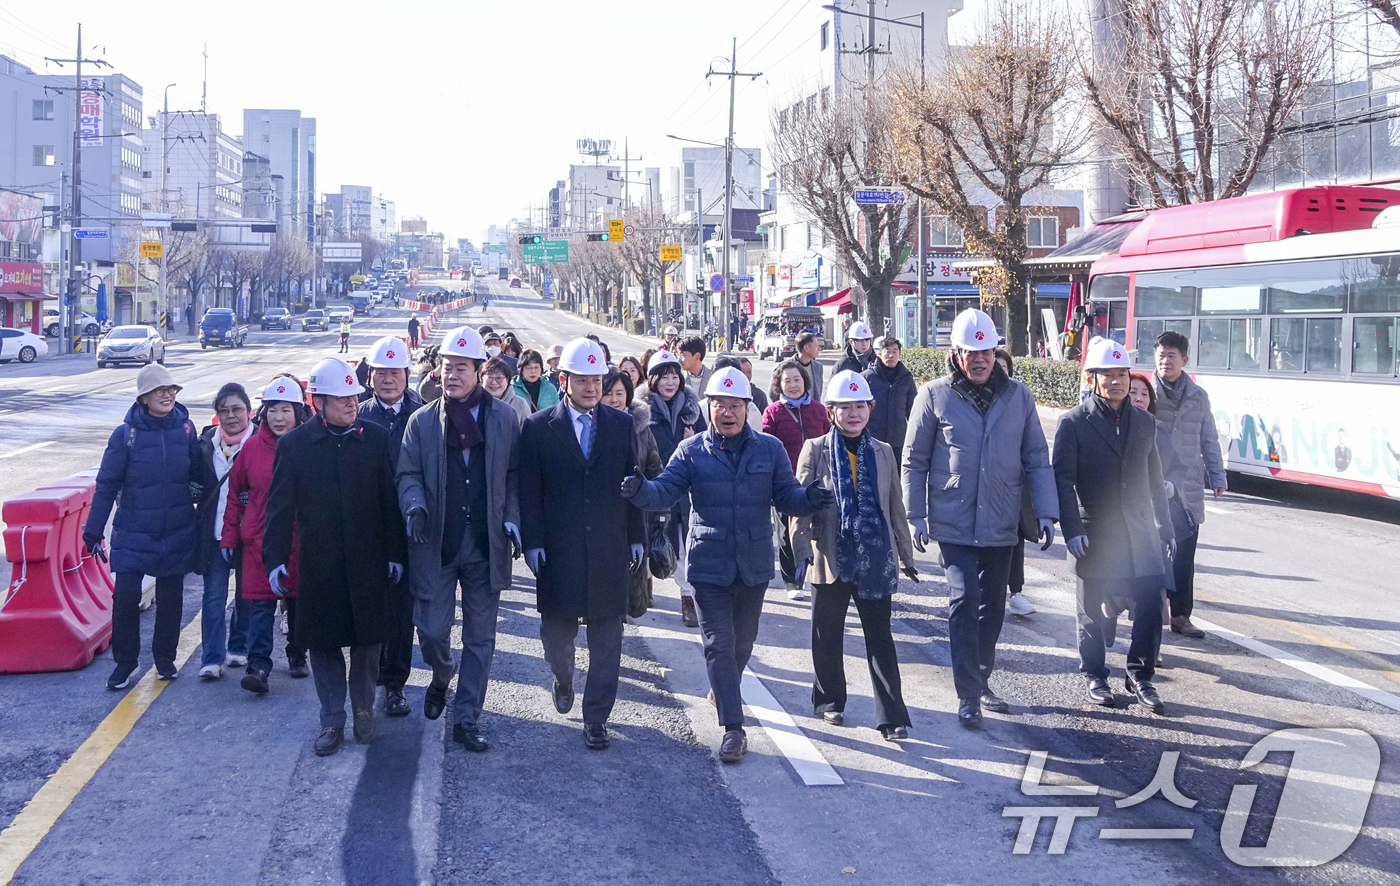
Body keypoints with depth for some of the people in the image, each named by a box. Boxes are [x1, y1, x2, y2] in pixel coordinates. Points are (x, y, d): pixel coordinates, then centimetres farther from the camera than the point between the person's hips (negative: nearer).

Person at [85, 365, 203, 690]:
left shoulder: (185, 429, -2)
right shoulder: (126, 434, -8)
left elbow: (198, 474, 8)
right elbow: (107, 485, -5)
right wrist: (93, 531, -5)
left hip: (177, 534, 2)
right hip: (133, 534, -2)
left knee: (170, 597, 10)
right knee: (125, 596, -8)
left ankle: (165, 657, 28)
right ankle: (125, 662, 10)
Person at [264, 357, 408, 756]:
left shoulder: (377, 438, -1)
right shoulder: (294, 444, -3)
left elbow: (390, 501, 2)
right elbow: (280, 505, -2)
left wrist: (395, 553, 1)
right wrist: (275, 557, -9)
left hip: (368, 563, 1)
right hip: (319, 566, 0)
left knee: (368, 640, 9)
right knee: (322, 643, 6)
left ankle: (364, 708, 29)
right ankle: (332, 720, 20)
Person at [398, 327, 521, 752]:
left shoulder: (504, 418, 4)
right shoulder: (422, 421, 5)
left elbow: (514, 476, 6)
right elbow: (408, 474, 2)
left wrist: (512, 519, -6)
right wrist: (415, 505, -17)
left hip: (487, 544, 0)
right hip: (436, 543, 0)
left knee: (480, 638, 5)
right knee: (432, 631, -1)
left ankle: (467, 720, 16)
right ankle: (441, 677, 34)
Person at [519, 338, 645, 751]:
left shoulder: (621, 424, 7)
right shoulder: (538, 428, 1)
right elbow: (529, 492, 0)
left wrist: (637, 537, 6)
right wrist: (532, 542, -6)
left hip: (610, 550, 1)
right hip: (558, 553, -1)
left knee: (606, 639, 3)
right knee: (556, 633, 7)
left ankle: (596, 718, 13)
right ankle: (564, 679, 39)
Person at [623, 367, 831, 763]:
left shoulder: (770, 449, 2)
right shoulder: (692, 451, -2)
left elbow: (786, 497, 0)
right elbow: (665, 491, -10)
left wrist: (809, 499, -22)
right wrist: (640, 490, -32)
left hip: (754, 565, 2)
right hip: (709, 564, -2)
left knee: (742, 643, 18)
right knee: (719, 645, -5)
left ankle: (724, 692, 45)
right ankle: (733, 728, -1)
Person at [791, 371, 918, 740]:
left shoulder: (882, 452, 8)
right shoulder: (815, 450, 0)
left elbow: (895, 508, 14)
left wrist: (907, 556, 15)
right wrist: (801, 551, -13)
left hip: (874, 560, 1)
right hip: (831, 558, -1)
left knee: (880, 637, 0)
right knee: (828, 636, 11)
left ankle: (892, 717, 1)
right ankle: (830, 700, 30)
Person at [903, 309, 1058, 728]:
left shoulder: (1018, 395, 3)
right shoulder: (934, 395, -4)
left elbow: (1036, 459, 6)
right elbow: (914, 461, 1)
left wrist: (1046, 513, -1)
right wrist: (916, 515, -5)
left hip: (1001, 525, 3)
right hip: (953, 523, -3)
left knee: (992, 605, 13)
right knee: (964, 599, -13)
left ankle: (981, 681, 31)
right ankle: (968, 696, -5)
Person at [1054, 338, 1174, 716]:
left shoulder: (1144, 422, 11)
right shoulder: (1074, 422, -4)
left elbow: (1154, 479, 17)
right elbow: (1063, 479, -8)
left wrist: (1165, 528, 16)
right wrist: (1071, 529, -16)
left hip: (1139, 532, 3)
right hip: (1093, 535, -3)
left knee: (1151, 603, -2)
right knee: (1091, 610, 7)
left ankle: (1140, 676, 13)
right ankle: (1094, 676, 23)